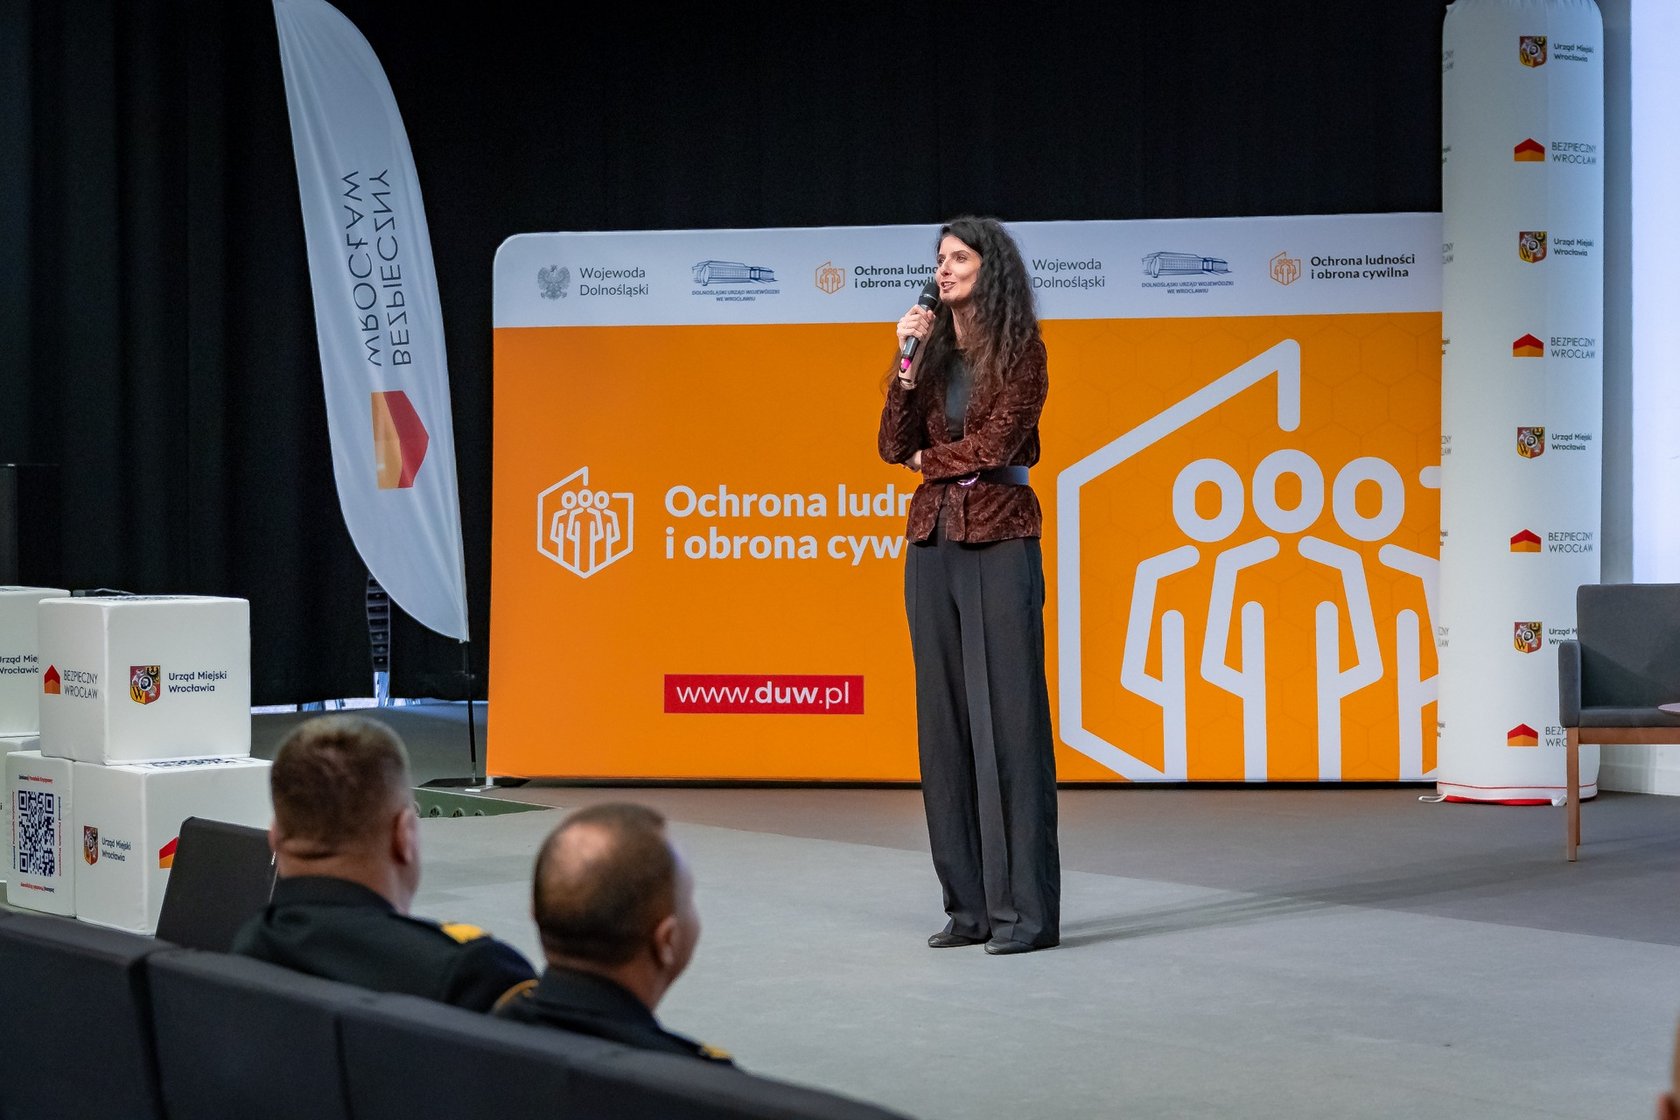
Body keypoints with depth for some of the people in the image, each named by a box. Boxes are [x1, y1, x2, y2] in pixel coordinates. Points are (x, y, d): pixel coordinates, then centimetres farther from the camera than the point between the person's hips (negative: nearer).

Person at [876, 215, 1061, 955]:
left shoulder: (1021, 351, -3)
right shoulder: (933, 351, 13)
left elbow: (996, 443, -13)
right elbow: (895, 446, 4)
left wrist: (930, 459, 2)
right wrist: (908, 365, -6)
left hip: (1000, 541, -6)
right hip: (933, 542, 6)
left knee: (1008, 718, -7)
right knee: (944, 720, 5)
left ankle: (1026, 908, -3)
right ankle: (969, 902, 12)